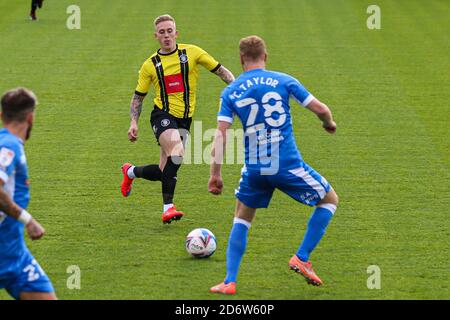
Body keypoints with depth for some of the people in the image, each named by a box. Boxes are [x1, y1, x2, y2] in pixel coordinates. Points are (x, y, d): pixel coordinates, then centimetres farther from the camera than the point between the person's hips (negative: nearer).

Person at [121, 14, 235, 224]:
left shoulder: (191, 53, 3)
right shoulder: (150, 65, 4)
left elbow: (220, 71, 8)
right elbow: (138, 97, 11)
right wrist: (133, 122, -3)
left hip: (184, 119, 3)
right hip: (163, 115, -3)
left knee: (166, 171, 5)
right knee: (176, 153, -32)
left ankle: (131, 172, 36)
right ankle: (168, 207, -28)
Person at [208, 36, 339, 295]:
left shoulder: (230, 92, 4)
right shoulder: (283, 81, 0)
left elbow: (221, 134, -4)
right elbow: (321, 109, -1)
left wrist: (216, 174, -2)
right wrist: (329, 123, 22)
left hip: (254, 169, 3)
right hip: (288, 166, -2)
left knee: (242, 218, 24)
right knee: (330, 200, 19)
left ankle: (229, 282, 12)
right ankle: (302, 258, 12)